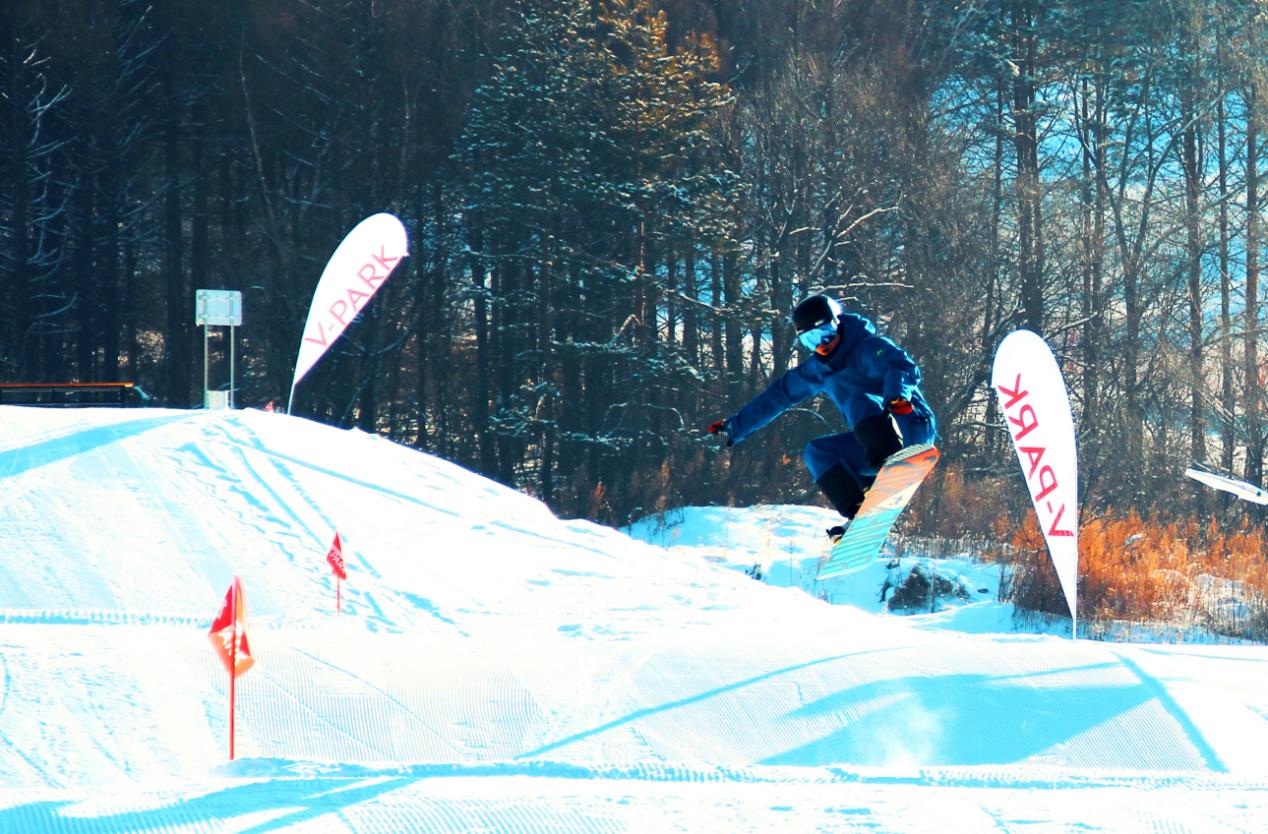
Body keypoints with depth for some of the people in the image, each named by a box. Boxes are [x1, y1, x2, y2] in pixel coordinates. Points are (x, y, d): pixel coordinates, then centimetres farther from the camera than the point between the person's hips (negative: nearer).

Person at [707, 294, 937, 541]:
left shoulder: (868, 348, -11)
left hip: (913, 425, -8)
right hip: (876, 441, 8)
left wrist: (898, 394, -52)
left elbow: (902, 366, -30)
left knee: (858, 401, -30)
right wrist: (736, 426, 27)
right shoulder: (818, 369, 13)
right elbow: (779, 395, 23)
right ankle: (858, 513, -18)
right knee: (816, 452, -3)